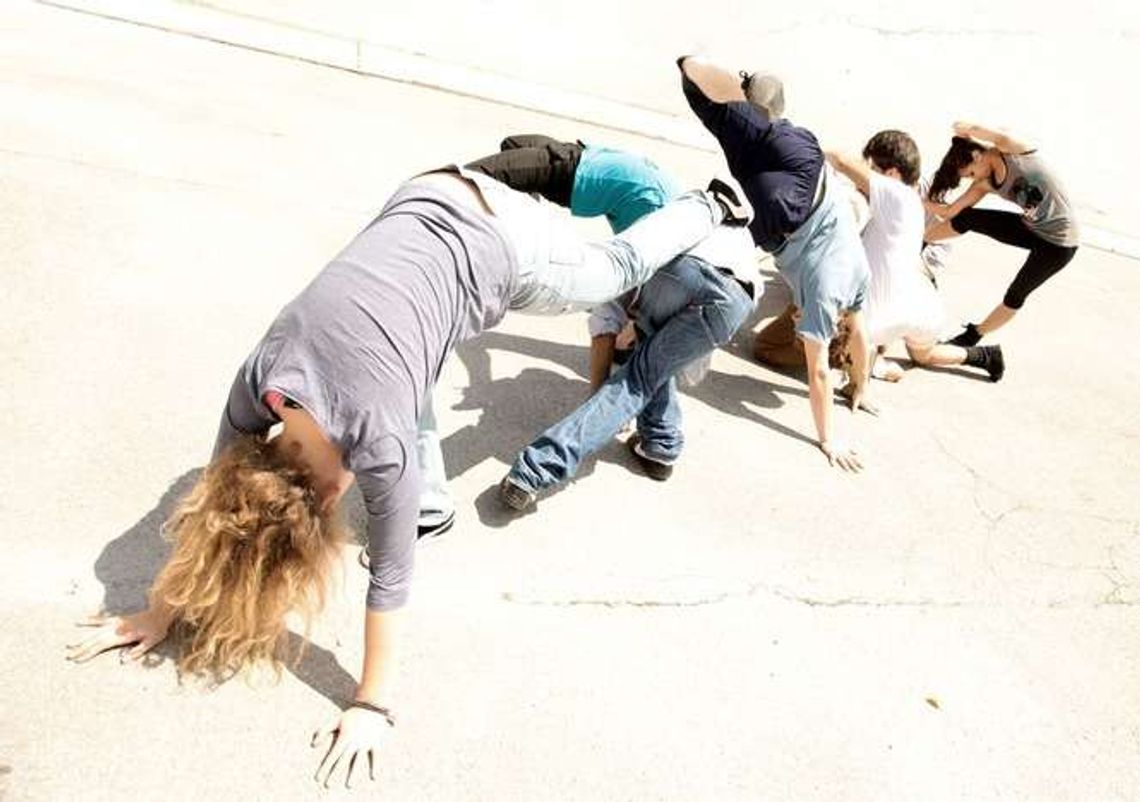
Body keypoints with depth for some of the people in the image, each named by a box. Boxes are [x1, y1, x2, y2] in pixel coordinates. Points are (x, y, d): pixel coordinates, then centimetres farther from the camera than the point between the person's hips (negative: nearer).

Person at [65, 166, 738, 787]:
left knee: (618, 269, 22)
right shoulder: (259, 378, -15)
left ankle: (706, 208, 46)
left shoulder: (381, 443, -29)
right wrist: (163, 610, 3)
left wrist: (374, 707, -10)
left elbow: (390, 579, -19)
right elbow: (213, 496, -2)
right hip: (429, 202, 5)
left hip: (504, 253, -4)